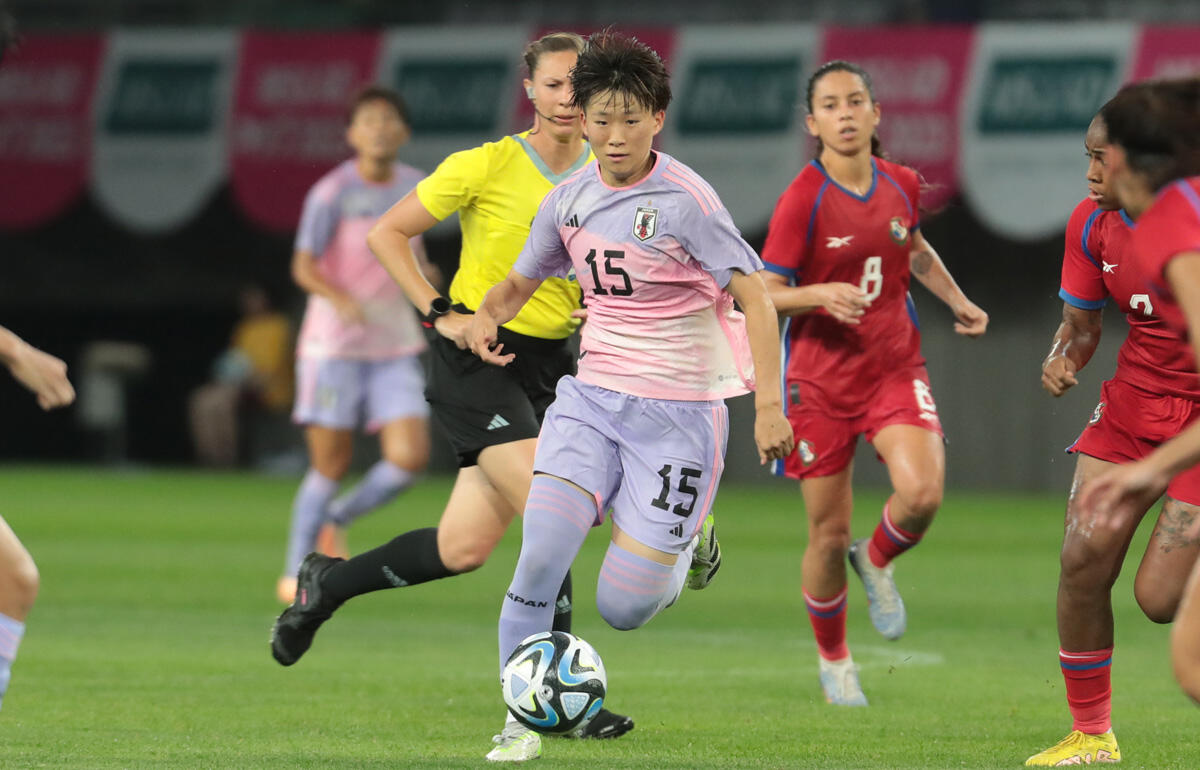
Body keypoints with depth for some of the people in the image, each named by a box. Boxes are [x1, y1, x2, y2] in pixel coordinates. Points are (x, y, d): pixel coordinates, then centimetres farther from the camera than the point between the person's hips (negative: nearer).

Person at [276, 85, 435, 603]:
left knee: (410, 458, -10)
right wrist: (342, 299, -33)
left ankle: (338, 521, 18)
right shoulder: (332, 193, -9)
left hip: (396, 347, 4)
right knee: (330, 466, -2)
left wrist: (419, 269, 5)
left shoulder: (415, 186, 7)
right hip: (333, 345, -4)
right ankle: (295, 574, 15)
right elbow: (304, 268, -14)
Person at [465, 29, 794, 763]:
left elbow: (755, 294, -16)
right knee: (541, 557, -17)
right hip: (592, 399, 4)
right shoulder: (570, 200, 3)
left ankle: (690, 531, 28)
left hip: (678, 411, -4)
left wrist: (769, 403, -24)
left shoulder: (684, 198, -13)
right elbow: (521, 281, 18)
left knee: (624, 607, -5)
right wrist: (489, 314, -5)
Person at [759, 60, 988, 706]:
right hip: (821, 380, -3)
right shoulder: (803, 200, -13)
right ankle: (833, 660, 28)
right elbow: (762, 295, -12)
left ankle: (876, 562, 12)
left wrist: (958, 301, 15)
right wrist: (819, 294, -29)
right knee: (829, 535, 3)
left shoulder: (902, 186, 2)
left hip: (896, 370, 3)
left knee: (922, 493, -23)